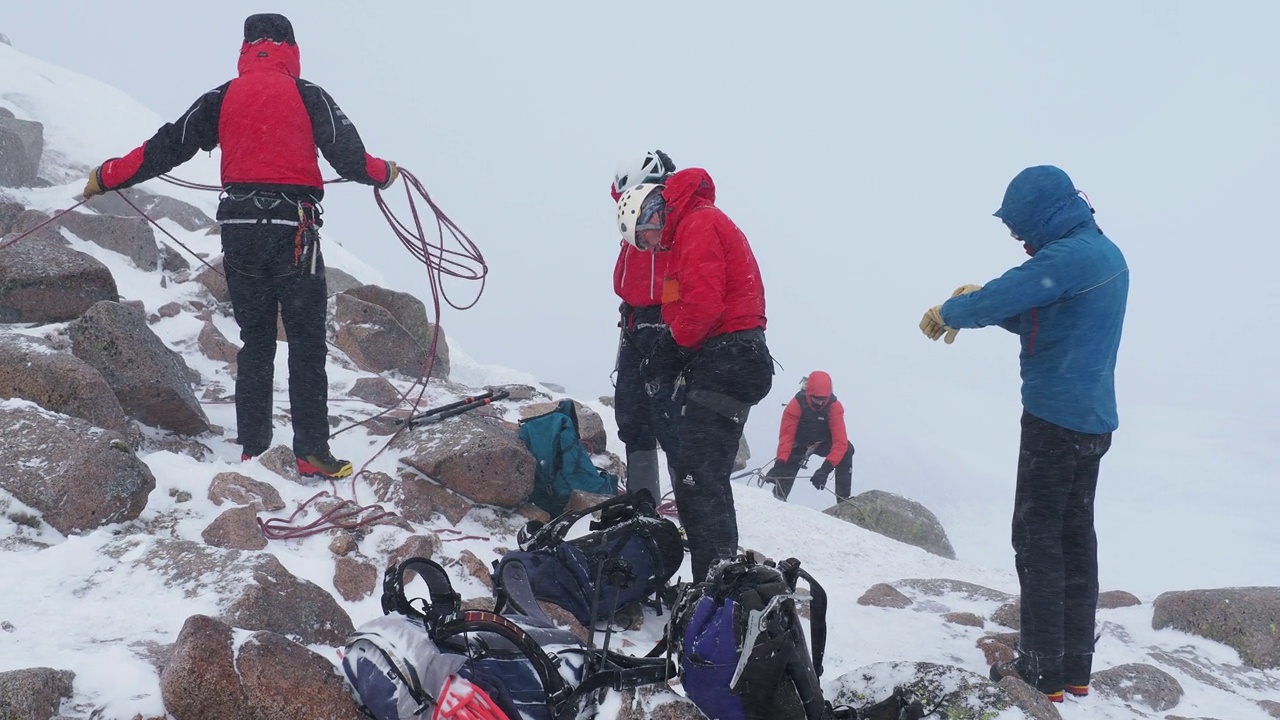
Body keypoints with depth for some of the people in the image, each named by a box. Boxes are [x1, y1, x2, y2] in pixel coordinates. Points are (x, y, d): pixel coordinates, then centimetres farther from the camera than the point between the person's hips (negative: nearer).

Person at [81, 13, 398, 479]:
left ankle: (252, 450, 12)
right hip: (293, 229, -3)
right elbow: (348, 157, -3)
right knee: (307, 344, 0)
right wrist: (383, 174, 18)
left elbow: (165, 148, 8)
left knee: (255, 343, 13)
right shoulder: (307, 96, 0)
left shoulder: (222, 99, 8)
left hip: (239, 231, 4)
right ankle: (312, 453, -3)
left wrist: (107, 176, 18)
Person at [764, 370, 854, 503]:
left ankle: (844, 500, -25)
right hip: (800, 443, 0)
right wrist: (780, 462, -42)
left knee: (846, 450, -27)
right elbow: (786, 435, -27)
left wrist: (826, 468, -46)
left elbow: (840, 441, -33)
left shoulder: (834, 406, -28)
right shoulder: (797, 404, -27)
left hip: (824, 443, 0)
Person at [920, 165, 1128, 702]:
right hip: (1094, 421, 10)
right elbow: (1036, 317, 20)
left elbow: (997, 300, -20)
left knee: (1038, 540, -4)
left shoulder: (1069, 255, -18)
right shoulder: (1105, 254, 15)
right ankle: (1075, 667, 17)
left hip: (1055, 419, -10)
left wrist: (949, 312, -1)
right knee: (1076, 537, 12)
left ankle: (1043, 673, -1)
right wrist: (982, 303, 5)